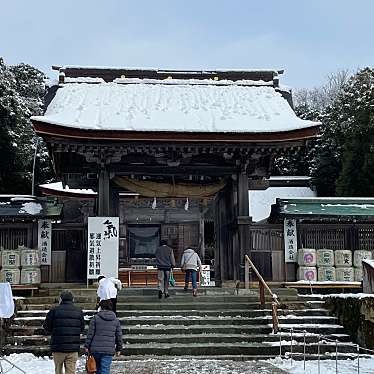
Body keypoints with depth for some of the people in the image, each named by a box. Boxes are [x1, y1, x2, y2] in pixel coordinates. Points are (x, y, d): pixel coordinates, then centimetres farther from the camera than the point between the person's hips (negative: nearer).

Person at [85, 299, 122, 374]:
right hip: (109, 350, 0)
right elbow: (119, 336, 10)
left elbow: (90, 333, -3)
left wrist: (87, 346, 4)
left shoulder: (95, 318, 0)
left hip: (96, 349, 0)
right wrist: (119, 348, 20)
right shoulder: (116, 320, 7)